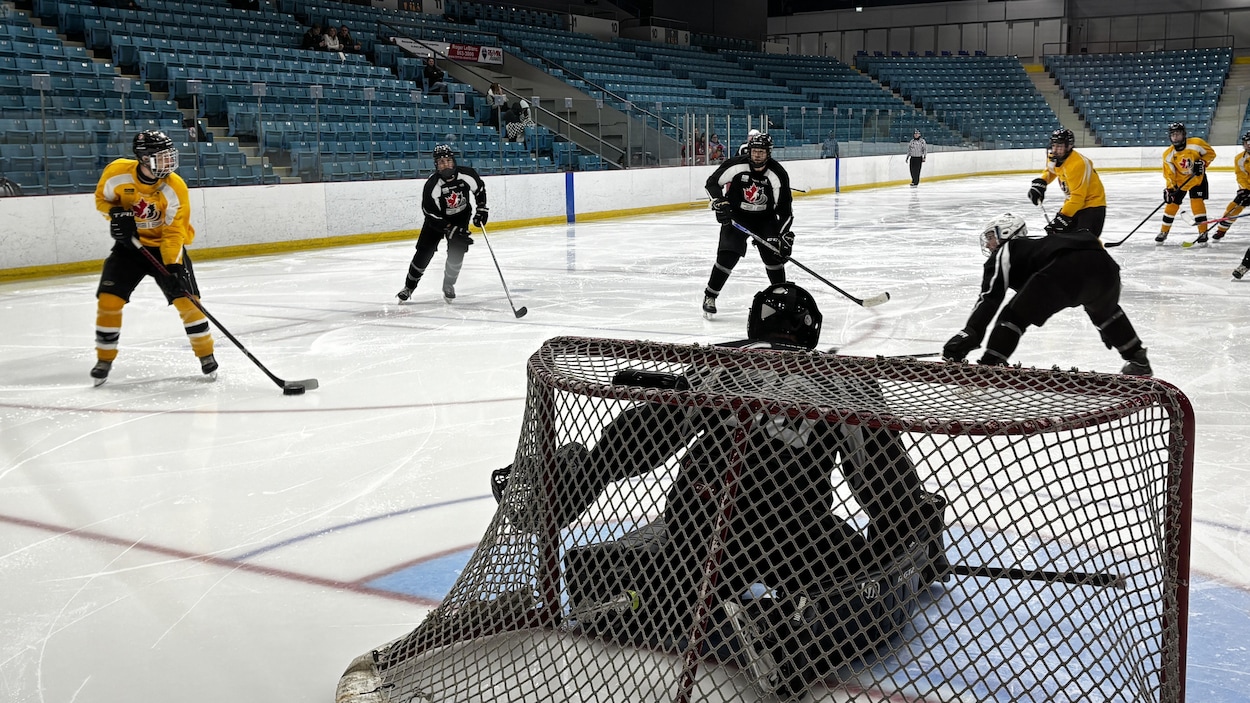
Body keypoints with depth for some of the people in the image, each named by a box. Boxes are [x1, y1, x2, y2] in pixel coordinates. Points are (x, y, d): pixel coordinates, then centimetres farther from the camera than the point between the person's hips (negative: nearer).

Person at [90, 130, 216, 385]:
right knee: (109, 299, -7)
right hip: (130, 244, 2)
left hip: (166, 245, -2)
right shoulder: (117, 172, -18)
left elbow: (174, 232, -22)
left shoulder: (175, 187, -23)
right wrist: (116, 214, -18)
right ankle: (104, 358, 11)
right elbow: (102, 197, 3)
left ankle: (206, 353, 7)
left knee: (186, 299, -11)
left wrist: (172, 266, -33)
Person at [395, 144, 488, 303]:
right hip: (436, 219, -2)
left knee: (456, 252, -12)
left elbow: (480, 189, 1)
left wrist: (482, 209, -3)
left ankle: (448, 284, 11)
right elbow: (433, 216, -26)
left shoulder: (467, 174, -23)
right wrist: (452, 231, -33)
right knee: (424, 252, -5)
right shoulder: (431, 186, -30)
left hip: (460, 218, 2)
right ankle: (409, 286, 10)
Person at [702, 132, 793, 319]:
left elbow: (785, 207, -11)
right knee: (727, 256, -14)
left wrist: (785, 234, -18)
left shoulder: (778, 174, -15)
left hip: (765, 218, 1)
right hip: (736, 216, -1)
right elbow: (712, 182, -6)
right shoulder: (735, 165, -18)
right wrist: (719, 202, -21)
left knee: (773, 255, -10)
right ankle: (709, 296, 1)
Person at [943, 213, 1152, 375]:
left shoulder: (1005, 252, 21)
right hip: (1103, 263, 8)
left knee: (1013, 315, 1)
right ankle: (1139, 360, 45)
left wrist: (968, 334, -4)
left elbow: (990, 297, 4)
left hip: (1066, 269, -8)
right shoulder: (1035, 246, 42)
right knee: (1105, 311, 38)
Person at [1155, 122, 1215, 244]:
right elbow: (1169, 174, -10)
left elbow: (1211, 153, -8)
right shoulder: (1168, 155, -14)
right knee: (1172, 204, 2)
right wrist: (1169, 189, -19)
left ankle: (1203, 233, -8)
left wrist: (1202, 163, -23)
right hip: (1179, 181, 3)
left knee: (1197, 202, -14)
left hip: (1197, 178, -2)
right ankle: (1163, 232, 18)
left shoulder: (1196, 143, -20)